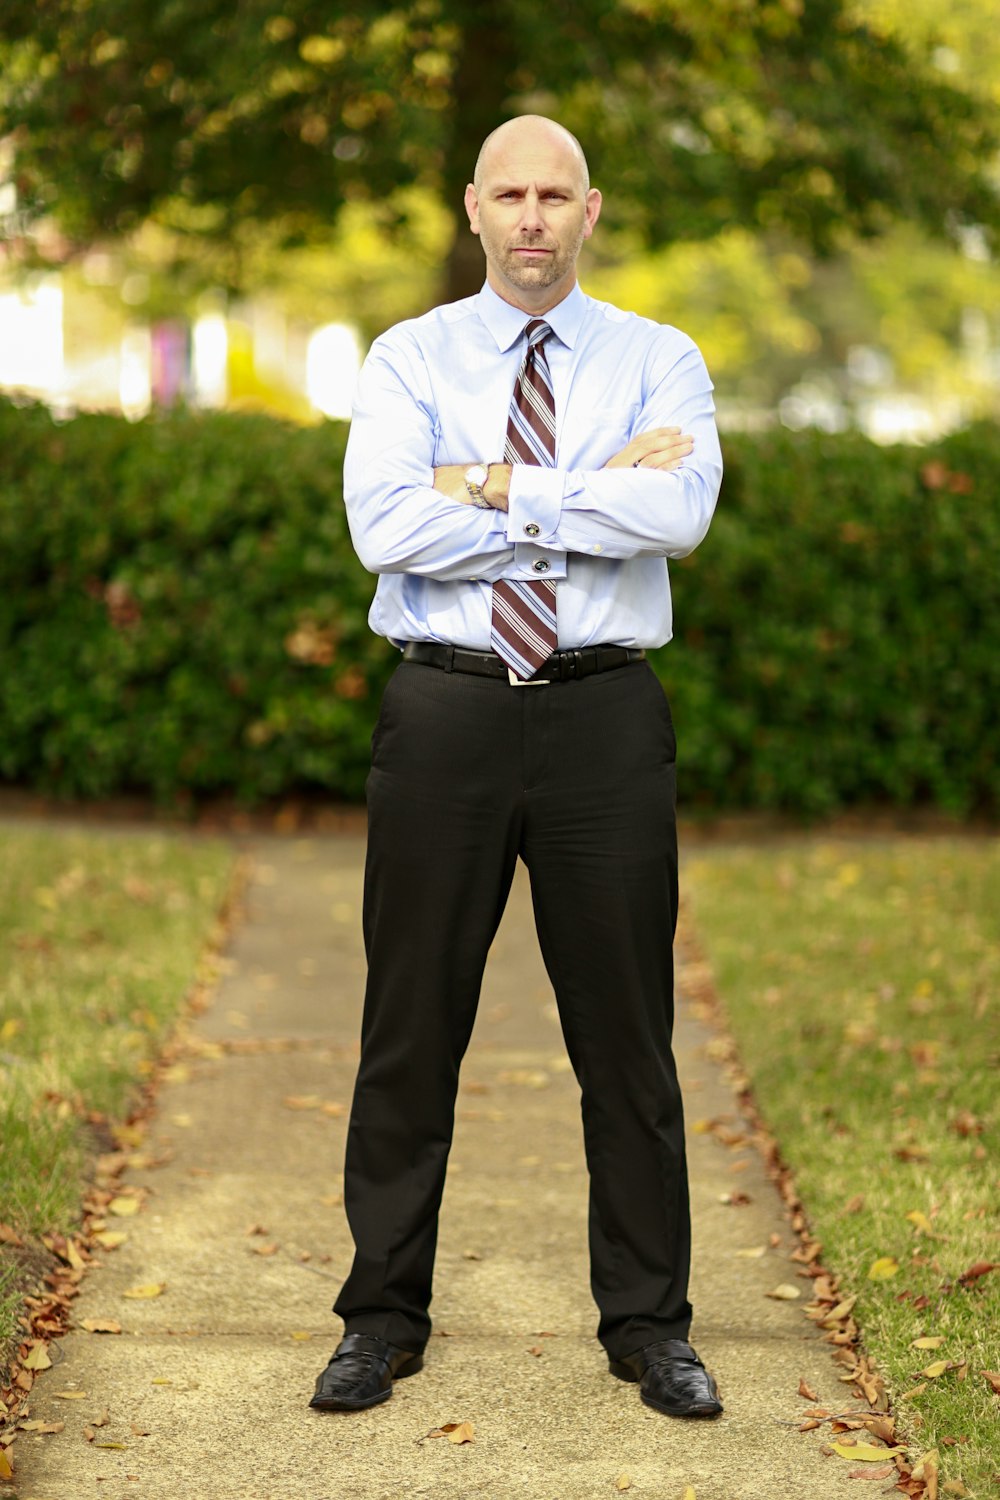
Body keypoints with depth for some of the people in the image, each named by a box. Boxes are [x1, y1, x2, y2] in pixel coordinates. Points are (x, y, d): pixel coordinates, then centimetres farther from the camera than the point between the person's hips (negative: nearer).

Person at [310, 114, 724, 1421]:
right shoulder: (410, 360, 6)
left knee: (628, 1031, 5)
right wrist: (595, 496, -11)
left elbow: (679, 511, -14)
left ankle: (649, 1324, 18)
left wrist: (500, 490, -13)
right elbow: (386, 528, -12)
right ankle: (384, 1319, 18)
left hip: (605, 720, 0)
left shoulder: (659, 361, 6)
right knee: (412, 1028, 5)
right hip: (446, 713, 0)